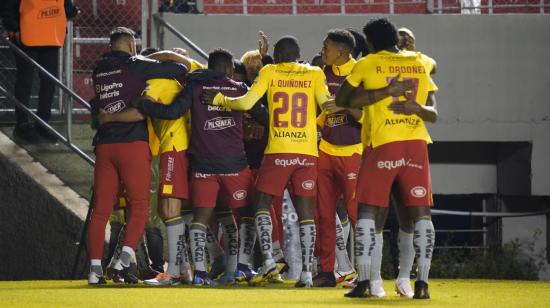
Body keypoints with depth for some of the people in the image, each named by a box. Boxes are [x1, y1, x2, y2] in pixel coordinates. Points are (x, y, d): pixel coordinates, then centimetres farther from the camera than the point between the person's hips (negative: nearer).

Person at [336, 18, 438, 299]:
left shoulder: (368, 64, 4)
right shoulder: (420, 63, 13)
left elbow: (341, 100, 13)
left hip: (383, 144, -3)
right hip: (417, 143, 3)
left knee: (368, 211, 2)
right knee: (421, 212, 2)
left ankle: (364, 281, -6)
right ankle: (422, 282, -7)